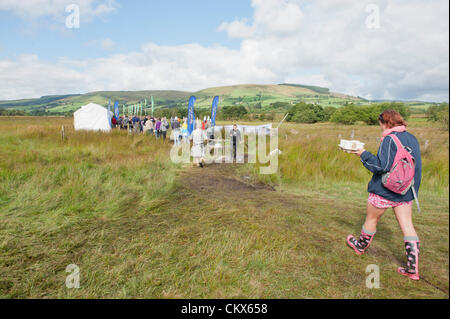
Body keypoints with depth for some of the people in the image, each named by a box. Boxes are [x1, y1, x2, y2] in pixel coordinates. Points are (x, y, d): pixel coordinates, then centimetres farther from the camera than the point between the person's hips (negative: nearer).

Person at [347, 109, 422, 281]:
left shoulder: (389, 140, -17)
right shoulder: (412, 139, 7)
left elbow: (382, 166, -22)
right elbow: (415, 165, 14)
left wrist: (364, 155, -13)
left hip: (384, 190, -7)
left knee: (371, 219, 13)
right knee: (407, 225, 7)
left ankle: (361, 246, 35)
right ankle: (413, 268, 8)